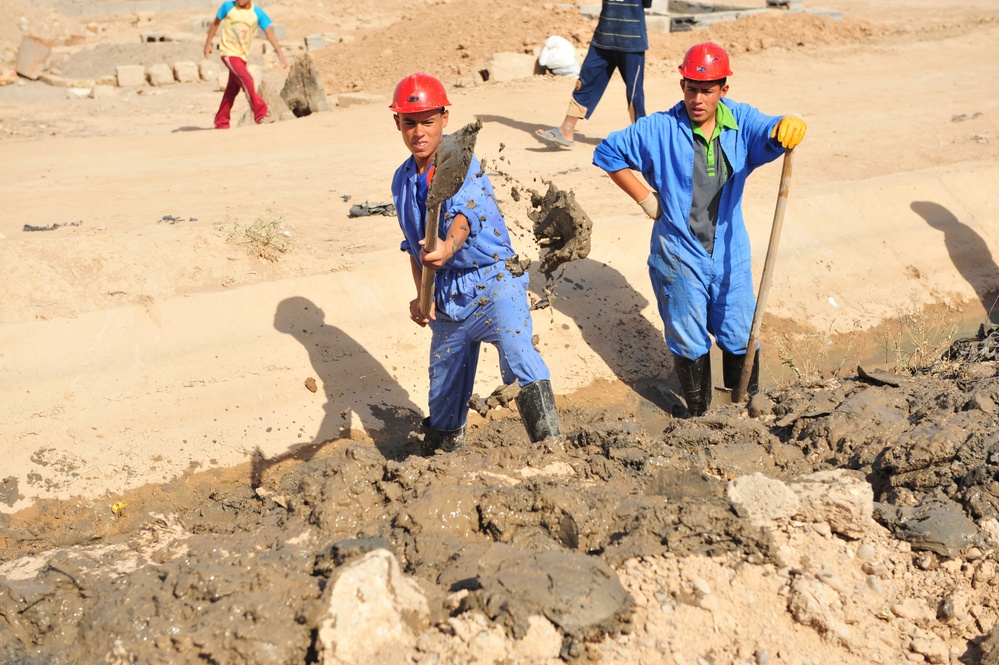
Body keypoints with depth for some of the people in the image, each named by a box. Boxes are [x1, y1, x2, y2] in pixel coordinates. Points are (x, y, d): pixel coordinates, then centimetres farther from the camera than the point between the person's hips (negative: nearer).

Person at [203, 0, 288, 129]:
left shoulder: (258, 13, -3)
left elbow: (269, 32, -8)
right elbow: (216, 23, 7)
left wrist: (280, 52, -18)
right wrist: (208, 43, 9)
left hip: (243, 55, 4)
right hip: (229, 52, -4)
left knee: (233, 89, 9)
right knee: (246, 80, -20)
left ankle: (221, 122, 20)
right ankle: (260, 114, -21)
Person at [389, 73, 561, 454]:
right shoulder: (402, 180, 9)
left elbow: (464, 213, -30)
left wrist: (448, 246, -51)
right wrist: (422, 296, 5)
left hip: (493, 282, -6)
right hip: (447, 296, 6)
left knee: (517, 354, -31)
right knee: (444, 392, 13)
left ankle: (552, 448, -32)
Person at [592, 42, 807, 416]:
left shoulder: (740, 121, -1)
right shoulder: (660, 129, -8)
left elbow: (770, 136, -19)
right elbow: (608, 152, 1)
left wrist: (789, 127, -44)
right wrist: (645, 198, -2)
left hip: (730, 255, 2)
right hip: (680, 255, -2)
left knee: (740, 339, 9)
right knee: (689, 343, 6)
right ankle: (700, 416, 24)